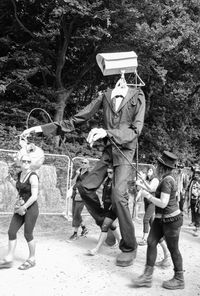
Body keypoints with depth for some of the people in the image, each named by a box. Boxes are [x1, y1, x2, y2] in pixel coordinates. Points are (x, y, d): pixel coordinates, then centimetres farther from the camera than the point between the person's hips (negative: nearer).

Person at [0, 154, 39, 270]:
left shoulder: (33, 176, -16)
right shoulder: (20, 174, 8)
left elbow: (34, 196, -21)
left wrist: (23, 207, -17)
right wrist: (11, 180, 23)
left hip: (31, 208, -8)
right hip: (21, 208, 8)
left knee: (28, 235, 2)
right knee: (11, 232, 3)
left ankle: (32, 259, 20)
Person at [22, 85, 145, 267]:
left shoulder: (137, 95, -6)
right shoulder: (105, 96, 5)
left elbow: (136, 129, -14)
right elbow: (79, 118, 3)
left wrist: (107, 132, -31)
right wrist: (44, 128, -3)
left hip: (125, 151, -5)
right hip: (109, 150, 5)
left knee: (118, 194, -21)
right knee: (86, 187, -3)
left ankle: (129, 247, -6)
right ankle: (104, 223, 21)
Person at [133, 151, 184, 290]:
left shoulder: (167, 181, -22)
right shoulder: (168, 178, 7)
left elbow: (163, 203, -27)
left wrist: (148, 196, -16)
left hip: (171, 219, -9)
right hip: (161, 218, 9)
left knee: (173, 249, 4)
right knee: (151, 242, 1)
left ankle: (179, 279, 21)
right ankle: (148, 276, 4)